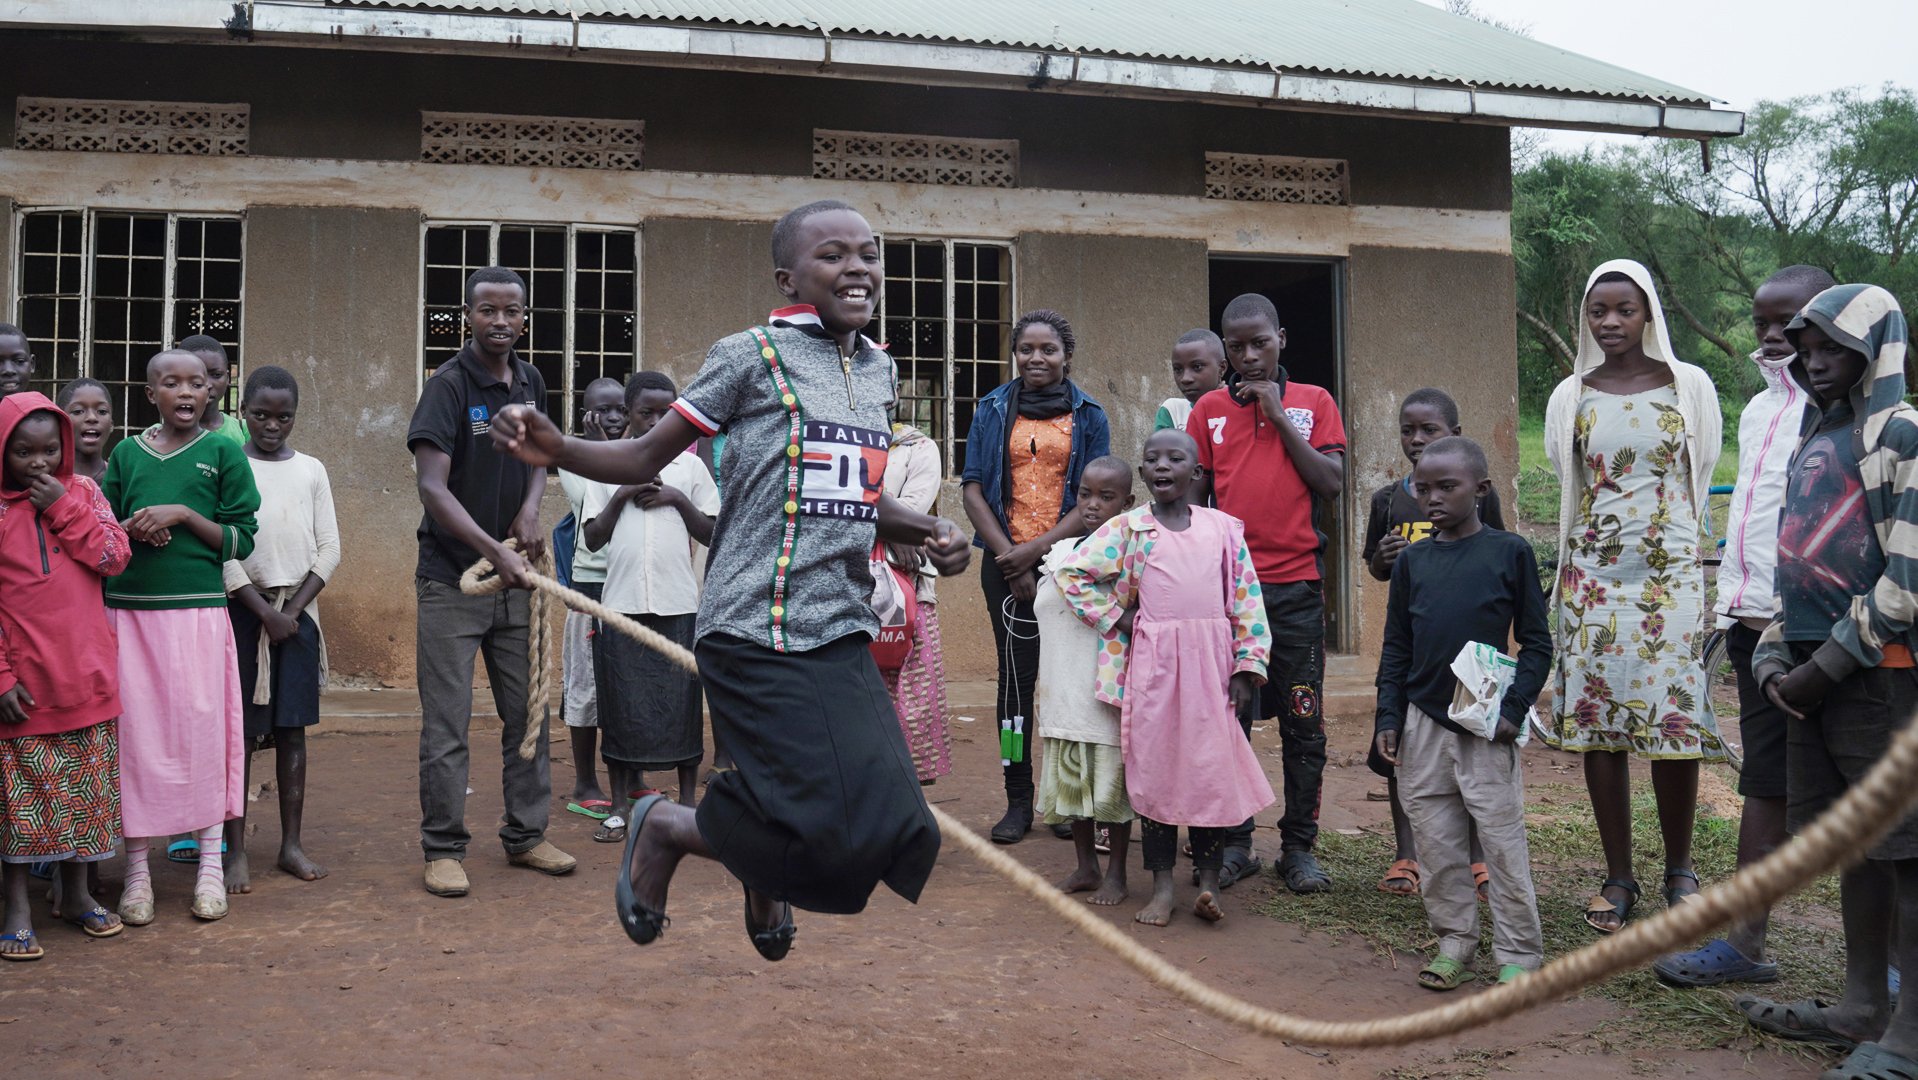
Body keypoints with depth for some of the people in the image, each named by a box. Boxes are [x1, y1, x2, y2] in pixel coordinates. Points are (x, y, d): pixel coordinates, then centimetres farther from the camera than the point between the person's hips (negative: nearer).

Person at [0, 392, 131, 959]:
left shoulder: (83, 491, 6)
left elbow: (115, 557, -3)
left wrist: (65, 508, -13)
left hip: (86, 673, 4)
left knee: (86, 785, 11)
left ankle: (76, 891, 25)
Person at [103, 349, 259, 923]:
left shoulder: (222, 452, 3)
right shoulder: (126, 453, 11)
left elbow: (241, 540, 1)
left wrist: (183, 514, -12)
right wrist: (130, 528, -5)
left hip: (198, 611, -2)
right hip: (129, 612, 2)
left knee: (201, 729, 0)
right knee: (136, 732, 2)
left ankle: (210, 863, 10)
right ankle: (137, 867, 11)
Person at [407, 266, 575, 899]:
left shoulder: (530, 384, 8)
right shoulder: (448, 387, -12)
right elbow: (432, 486, -19)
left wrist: (530, 508, -1)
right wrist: (493, 550, -25)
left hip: (515, 580, 6)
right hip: (452, 579, -6)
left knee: (528, 715, 11)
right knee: (446, 723, -1)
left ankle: (525, 835, 22)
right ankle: (444, 848, 9)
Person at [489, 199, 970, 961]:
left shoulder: (878, 369, 15)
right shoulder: (753, 356, -5)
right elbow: (646, 457, -3)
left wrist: (927, 531, 11)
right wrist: (555, 450, -20)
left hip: (845, 634, 7)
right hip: (759, 632, -7)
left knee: (895, 829, 4)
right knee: (832, 830, -10)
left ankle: (764, 886, 37)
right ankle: (665, 827, 18)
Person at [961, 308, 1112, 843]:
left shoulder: (1088, 416, 7)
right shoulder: (993, 410, 9)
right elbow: (973, 489, 4)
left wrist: (1038, 548, -11)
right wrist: (1009, 556, -7)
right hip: (1007, 562, 0)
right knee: (1016, 674, -1)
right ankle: (1018, 801, 5)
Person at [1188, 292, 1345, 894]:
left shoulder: (1313, 403, 6)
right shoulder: (1209, 411, 8)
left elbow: (1333, 484, -4)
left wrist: (1280, 418, -7)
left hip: (1296, 586, -1)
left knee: (1303, 725, 4)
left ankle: (1299, 848, 14)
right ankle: (1234, 844, 15)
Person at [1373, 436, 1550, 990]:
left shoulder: (1510, 552, -3)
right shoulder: (1411, 561, 7)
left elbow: (1536, 643, -1)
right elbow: (1396, 648, 11)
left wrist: (1514, 708, -11)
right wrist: (1388, 717, 4)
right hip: (1423, 722, 4)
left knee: (1503, 841, -1)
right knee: (1437, 842, 9)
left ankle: (1518, 953, 10)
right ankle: (1454, 943, 22)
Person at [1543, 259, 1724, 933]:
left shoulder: (1690, 387, 3)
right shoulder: (1571, 397, 6)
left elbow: (1701, 482, 9)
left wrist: (1701, 572, 9)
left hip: (1670, 573, -1)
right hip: (1592, 575, 2)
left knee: (1674, 722, -6)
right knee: (1597, 722, 1)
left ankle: (1679, 866, 14)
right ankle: (1618, 876, 11)